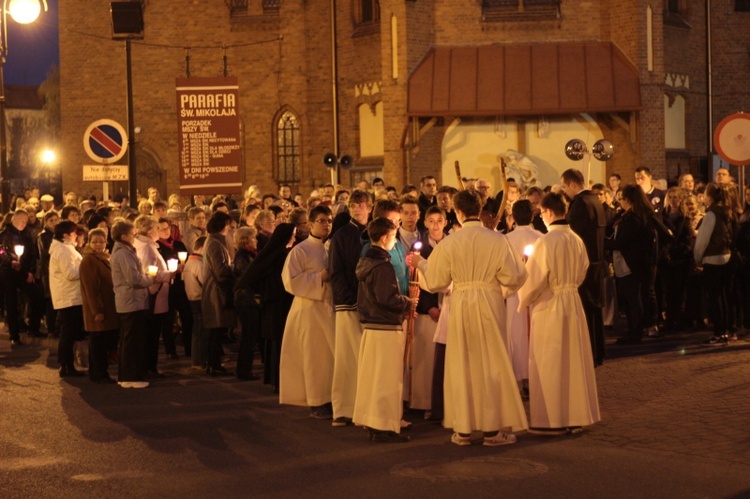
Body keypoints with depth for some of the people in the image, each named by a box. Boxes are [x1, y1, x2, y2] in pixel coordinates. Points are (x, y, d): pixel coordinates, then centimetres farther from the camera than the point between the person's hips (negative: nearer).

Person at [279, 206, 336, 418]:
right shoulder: (300, 250, -5)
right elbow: (290, 282, -12)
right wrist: (319, 277, -16)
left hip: (331, 307, 5)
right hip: (309, 310, -5)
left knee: (332, 356, 4)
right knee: (314, 357, -1)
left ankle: (329, 400, 12)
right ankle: (316, 403, 6)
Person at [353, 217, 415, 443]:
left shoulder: (366, 262, 13)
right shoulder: (383, 266, -17)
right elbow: (387, 298, -24)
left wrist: (404, 302, 14)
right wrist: (408, 303, -8)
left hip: (370, 326, 10)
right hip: (386, 328, -10)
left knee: (370, 377, 13)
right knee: (386, 379, -4)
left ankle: (371, 422, 21)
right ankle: (384, 427, -2)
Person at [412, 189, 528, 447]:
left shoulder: (449, 243, -6)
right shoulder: (497, 240, -7)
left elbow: (434, 281, 0)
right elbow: (513, 277, -8)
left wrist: (420, 263, 18)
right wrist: (504, 289, 15)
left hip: (461, 306, 1)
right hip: (490, 306, 0)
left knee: (462, 366, 9)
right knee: (491, 365, 7)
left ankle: (463, 430, 12)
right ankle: (492, 429, 8)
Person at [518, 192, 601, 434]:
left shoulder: (545, 242, -19)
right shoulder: (576, 240, 1)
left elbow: (534, 279, -15)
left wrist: (523, 300, 3)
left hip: (549, 307, -6)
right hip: (573, 304, 6)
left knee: (549, 364, 3)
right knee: (573, 361, 13)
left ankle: (552, 419, 8)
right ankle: (576, 416, 20)